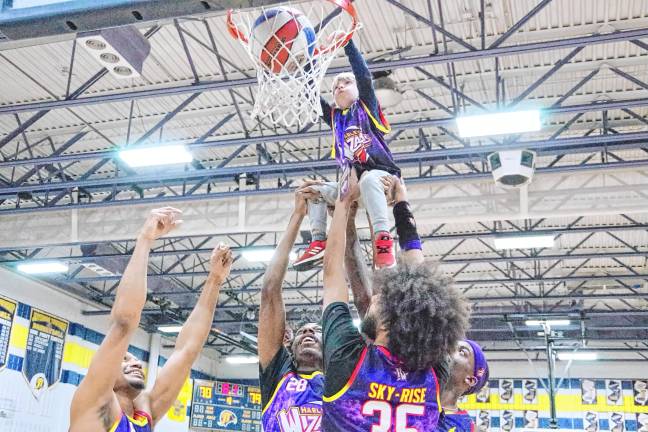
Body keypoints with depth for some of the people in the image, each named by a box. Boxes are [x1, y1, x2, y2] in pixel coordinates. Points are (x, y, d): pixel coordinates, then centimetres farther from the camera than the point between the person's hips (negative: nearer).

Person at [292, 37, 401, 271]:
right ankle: (319, 243, -19)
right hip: (351, 181, 6)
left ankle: (383, 240, -50)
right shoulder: (334, 116, 20)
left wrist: (347, 42, -8)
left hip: (382, 174, -6)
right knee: (315, 190, -9)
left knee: (368, 180, -38)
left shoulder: (367, 106, 9)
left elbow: (364, 76, -5)